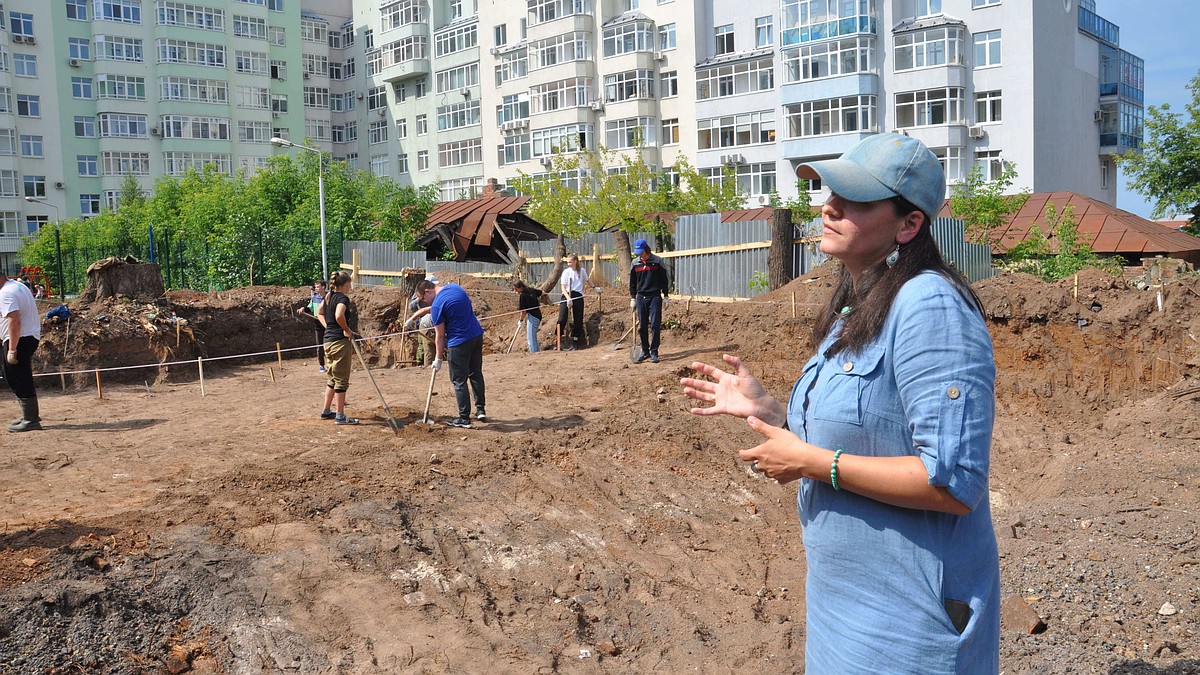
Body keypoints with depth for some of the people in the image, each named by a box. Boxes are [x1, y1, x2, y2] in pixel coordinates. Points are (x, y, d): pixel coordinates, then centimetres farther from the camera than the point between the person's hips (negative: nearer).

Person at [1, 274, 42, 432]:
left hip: (19, 340, -10)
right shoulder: (18, 285, 14)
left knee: (20, 381, -4)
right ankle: (30, 414, 22)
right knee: (13, 377, 18)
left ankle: (30, 420, 0)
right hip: (31, 337, 10)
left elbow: (14, 321, -27)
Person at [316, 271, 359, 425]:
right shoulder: (343, 298, -14)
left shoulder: (328, 297, 12)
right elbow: (339, 316, -32)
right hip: (340, 341, -9)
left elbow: (319, 312, 29)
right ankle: (340, 416, 3)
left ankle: (326, 411, 26)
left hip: (328, 340, 9)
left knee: (332, 378, 19)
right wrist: (347, 330, -17)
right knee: (341, 379, -1)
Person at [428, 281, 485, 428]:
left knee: (459, 381, 2)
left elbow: (440, 335, -11)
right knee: (476, 373, 20)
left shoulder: (437, 305, -16)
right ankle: (480, 410, 26)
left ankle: (464, 419, 7)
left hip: (459, 342, -8)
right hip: (477, 335, 8)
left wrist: (439, 358, 0)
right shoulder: (455, 287, 6)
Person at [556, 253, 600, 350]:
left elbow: (587, 280, 28)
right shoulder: (566, 272, -2)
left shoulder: (582, 270, 6)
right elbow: (563, 287, -9)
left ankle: (575, 342, 13)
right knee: (562, 319, -10)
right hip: (567, 295, -3)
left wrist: (594, 287, 33)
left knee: (578, 320, 3)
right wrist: (568, 298, -22)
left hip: (578, 296, 3)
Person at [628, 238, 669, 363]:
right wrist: (633, 298, 10)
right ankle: (645, 351, 14)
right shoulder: (635, 263, 8)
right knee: (642, 327, 4)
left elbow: (664, 280, 3)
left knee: (655, 325, -8)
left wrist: (665, 297, 0)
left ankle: (654, 352, -3)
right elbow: (632, 282, 15)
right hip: (641, 297, 3)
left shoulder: (657, 261, -1)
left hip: (655, 297, -3)